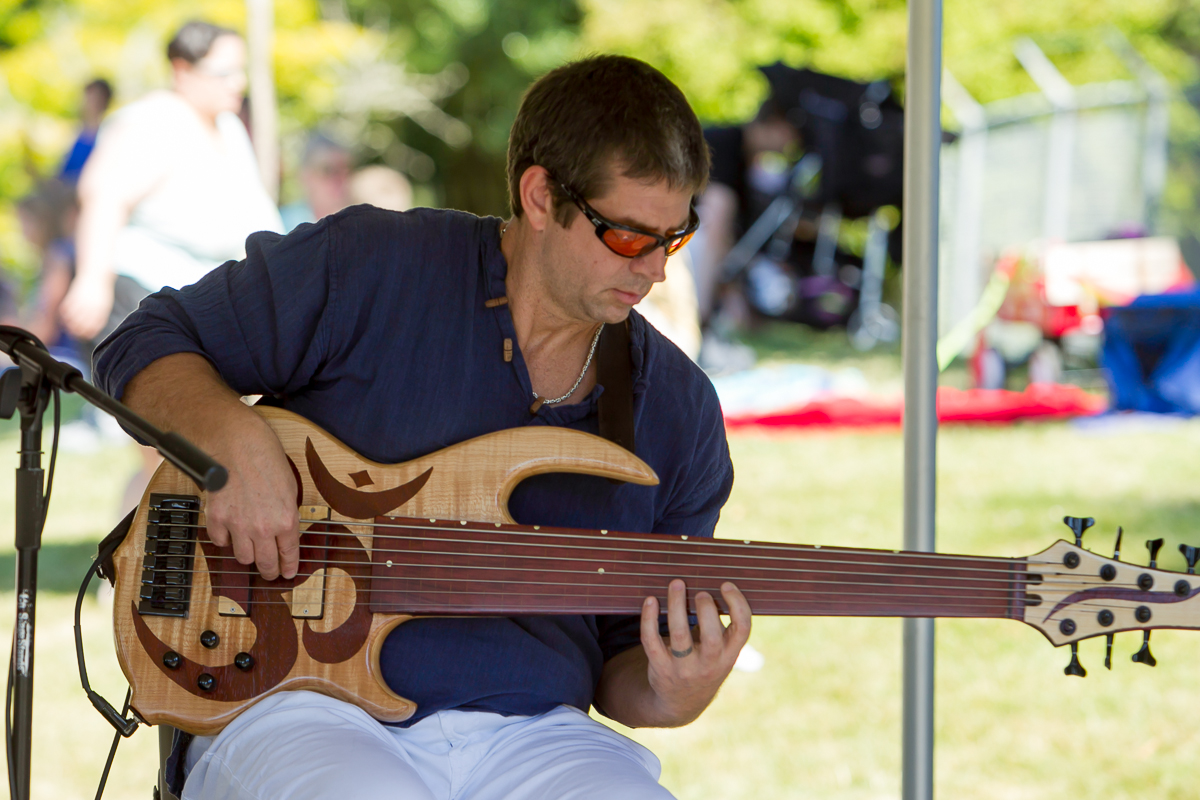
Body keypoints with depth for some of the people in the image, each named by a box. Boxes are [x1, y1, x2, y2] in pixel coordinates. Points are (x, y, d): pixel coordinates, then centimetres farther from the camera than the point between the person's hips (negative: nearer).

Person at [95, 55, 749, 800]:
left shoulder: (681, 410, 10)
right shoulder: (367, 270, -1)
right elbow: (145, 346, 6)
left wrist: (670, 699, -8)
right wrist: (237, 444, -14)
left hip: (526, 735, 4)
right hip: (303, 708, -4)